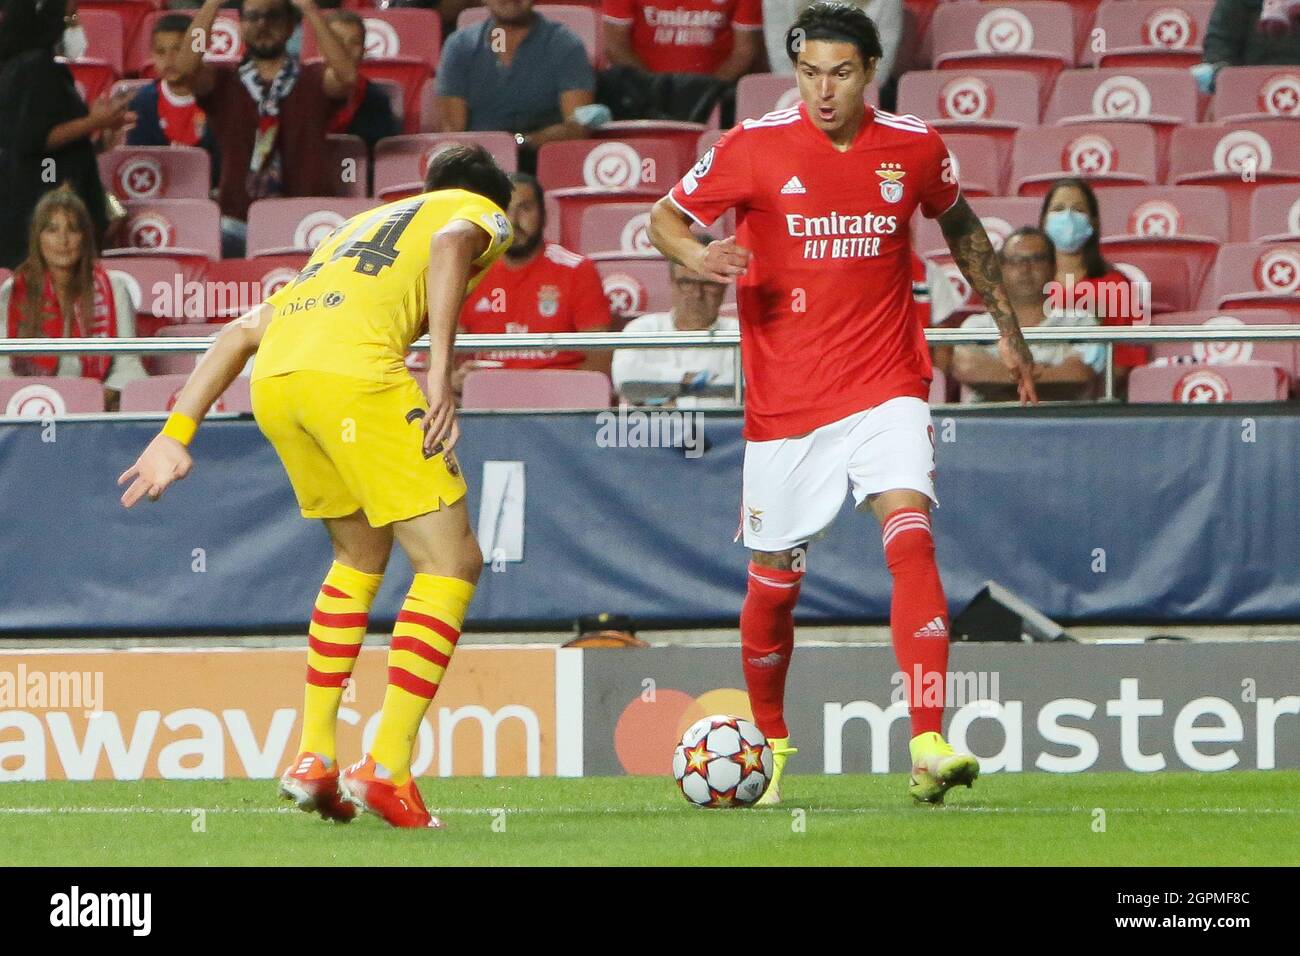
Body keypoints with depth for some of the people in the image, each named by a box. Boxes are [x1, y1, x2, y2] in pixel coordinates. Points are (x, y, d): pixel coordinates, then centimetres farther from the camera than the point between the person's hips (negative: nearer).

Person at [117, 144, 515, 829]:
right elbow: (451, 243, -4)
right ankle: (387, 769, -7)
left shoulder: (362, 225, 40)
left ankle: (313, 756, 22)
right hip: (353, 370, -7)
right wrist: (441, 375, -13)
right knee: (451, 564, 2)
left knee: (361, 553, 26)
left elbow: (244, 329, 32)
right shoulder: (482, 213, 23)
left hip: (272, 378, 7)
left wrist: (177, 435, 29)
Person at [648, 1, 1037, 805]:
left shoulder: (915, 149, 0)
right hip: (786, 400, 0)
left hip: (885, 385, 0)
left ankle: (930, 747, -30)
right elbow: (664, 218, 6)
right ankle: (769, 741, 34)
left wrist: (1008, 328, 24)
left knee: (910, 533, -22)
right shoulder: (753, 149, -6)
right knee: (775, 583, 7)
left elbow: (961, 227, 21)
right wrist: (694, 254, -17)